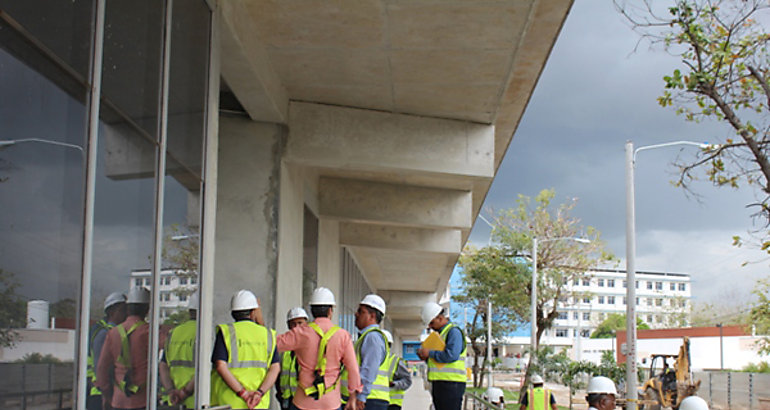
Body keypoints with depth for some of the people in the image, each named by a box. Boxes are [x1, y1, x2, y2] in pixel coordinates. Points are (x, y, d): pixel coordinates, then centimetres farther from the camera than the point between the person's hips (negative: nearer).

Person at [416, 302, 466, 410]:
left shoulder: (454, 332, -8)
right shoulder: (439, 333, 22)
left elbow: (451, 355, -23)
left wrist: (430, 353, -13)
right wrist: (426, 357, 9)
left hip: (451, 384, -10)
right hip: (438, 383, 10)